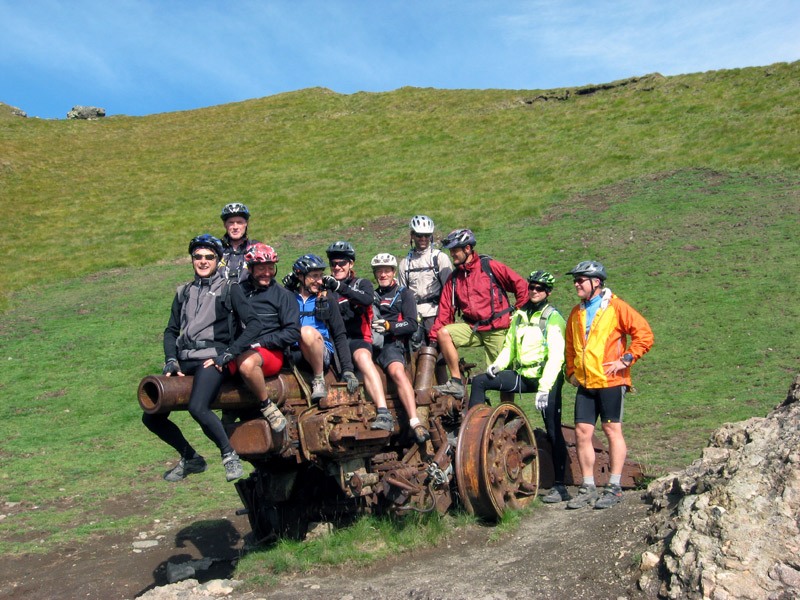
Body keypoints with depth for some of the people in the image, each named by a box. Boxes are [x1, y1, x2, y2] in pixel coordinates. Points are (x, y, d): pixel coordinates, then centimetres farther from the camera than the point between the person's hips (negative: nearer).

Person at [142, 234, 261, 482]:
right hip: (184, 360, 6)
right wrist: (171, 362, 2)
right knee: (151, 417, -4)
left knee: (198, 408, -32)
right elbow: (171, 331, 19)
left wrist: (226, 355, -13)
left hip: (211, 358, -6)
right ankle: (190, 459, 16)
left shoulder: (229, 289, 5)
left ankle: (230, 455, -11)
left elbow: (253, 324, -6)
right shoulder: (184, 292, 20)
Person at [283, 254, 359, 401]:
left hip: (322, 353, 0)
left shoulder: (327, 298, 12)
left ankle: (319, 379, -17)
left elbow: (340, 335, 9)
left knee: (307, 331, -32)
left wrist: (347, 370, -1)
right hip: (295, 354, 0)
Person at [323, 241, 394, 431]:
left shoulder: (362, 283, 15)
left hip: (356, 339, -4)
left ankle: (384, 415, -44)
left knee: (363, 357, -35)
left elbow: (367, 299, -9)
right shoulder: (327, 287, 23)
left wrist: (340, 287, -24)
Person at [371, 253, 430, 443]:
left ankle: (415, 422, -40)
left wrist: (389, 326, -11)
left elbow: (412, 324, 5)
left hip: (390, 343, -5)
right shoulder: (371, 295, 34)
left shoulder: (403, 294, 19)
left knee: (397, 371, -33)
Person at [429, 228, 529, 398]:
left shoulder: (490, 266, -4)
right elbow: (445, 311, 7)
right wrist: (433, 339, 0)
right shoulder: (454, 278, 11)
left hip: (497, 329, -4)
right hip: (472, 327, 4)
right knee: (444, 333, -20)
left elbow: (521, 285, -3)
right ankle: (456, 383, -16)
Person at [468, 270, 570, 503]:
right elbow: (510, 345, 15)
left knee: (553, 431, -4)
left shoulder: (553, 318, -9)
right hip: (522, 376, 6)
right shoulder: (520, 315, 11)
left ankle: (560, 486, 3)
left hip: (546, 379, -6)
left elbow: (556, 356, -16)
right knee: (480, 381, -7)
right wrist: (498, 364, -6)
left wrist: (544, 388, -23)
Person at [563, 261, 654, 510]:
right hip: (585, 384, 6)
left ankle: (614, 487, 9)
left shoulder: (615, 307, -5)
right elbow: (570, 346, 28)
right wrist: (571, 371, 17)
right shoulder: (576, 313, 14)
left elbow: (644, 334, -8)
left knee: (612, 430, 0)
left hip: (610, 381, -6)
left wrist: (626, 359, -13)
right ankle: (588, 487, 11)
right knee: (582, 432, 2)